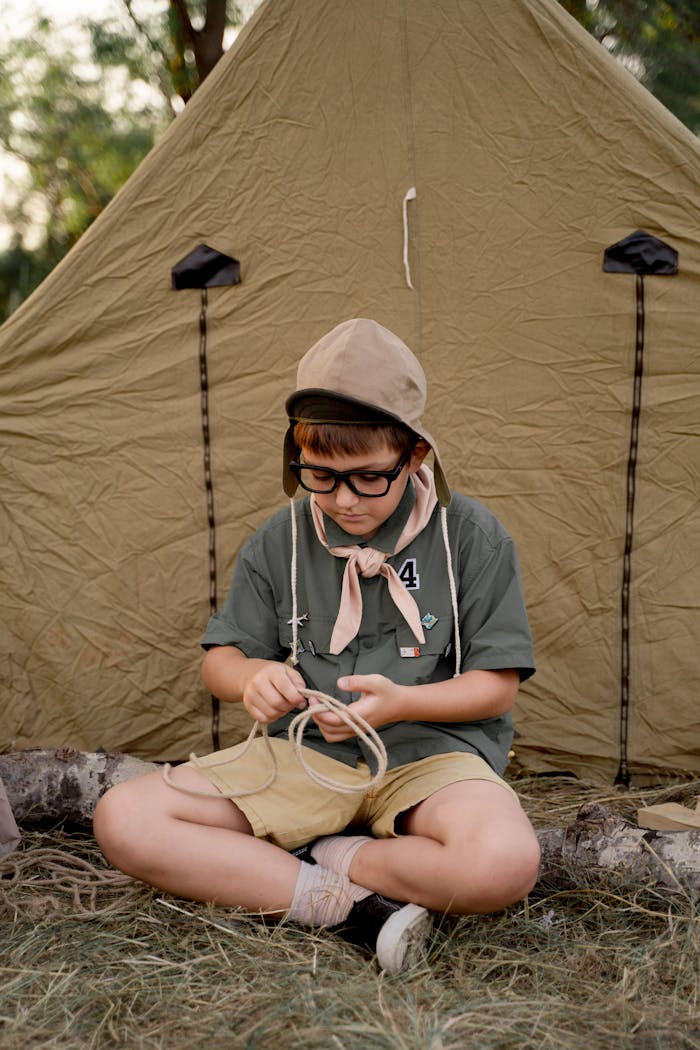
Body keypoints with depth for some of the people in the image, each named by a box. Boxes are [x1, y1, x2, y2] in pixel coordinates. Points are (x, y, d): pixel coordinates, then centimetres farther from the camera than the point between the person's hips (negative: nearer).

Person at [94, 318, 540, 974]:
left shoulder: (471, 537, -6)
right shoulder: (280, 542, 1)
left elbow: (498, 685, -4)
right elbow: (220, 659, 8)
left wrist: (402, 702, -23)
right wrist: (250, 677, -17)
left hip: (429, 752, -2)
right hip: (306, 755, 3)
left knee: (505, 864, -37)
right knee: (122, 821, -18)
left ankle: (324, 857, -11)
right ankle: (346, 905, -20)